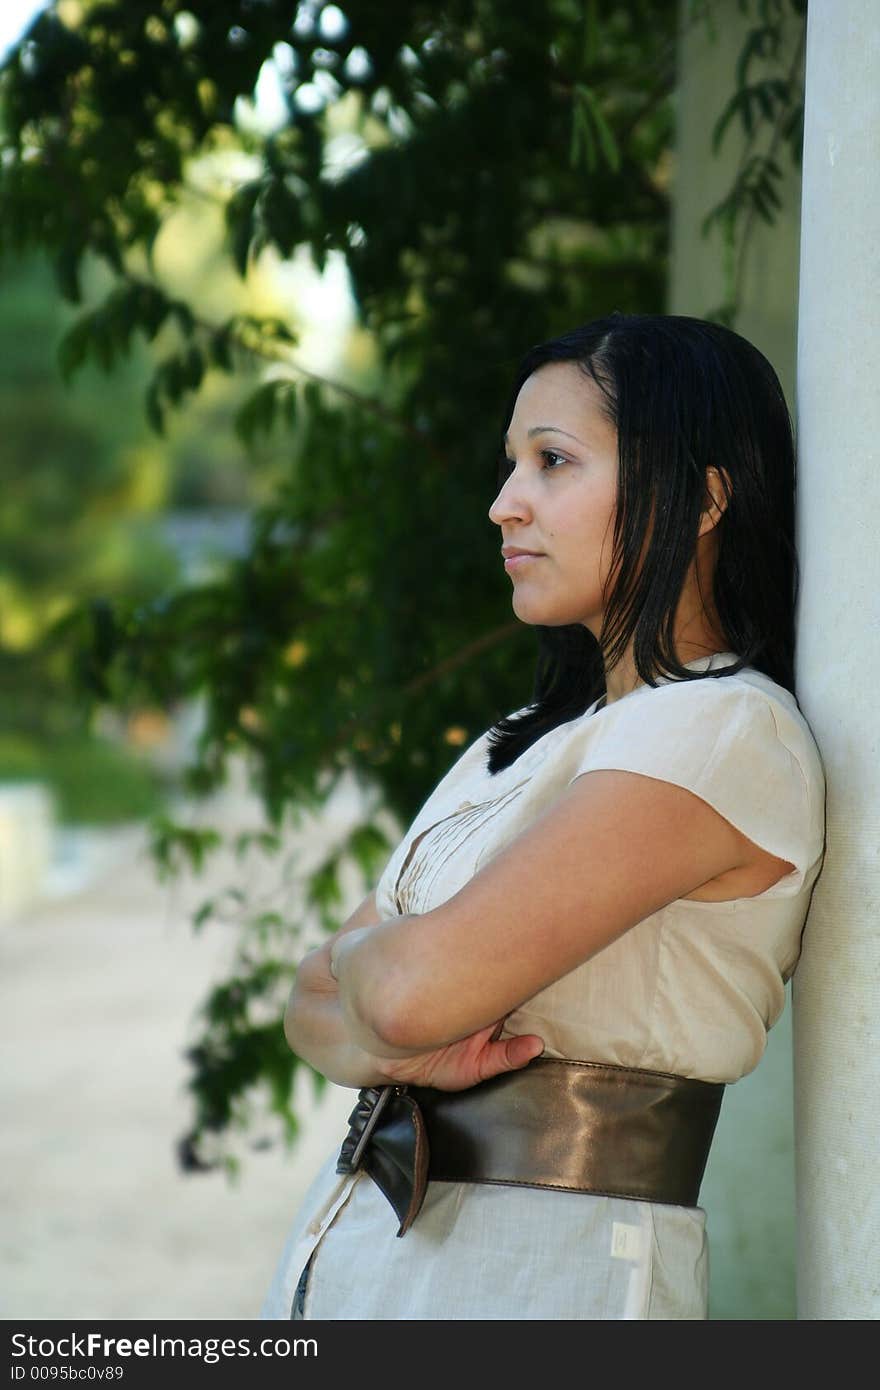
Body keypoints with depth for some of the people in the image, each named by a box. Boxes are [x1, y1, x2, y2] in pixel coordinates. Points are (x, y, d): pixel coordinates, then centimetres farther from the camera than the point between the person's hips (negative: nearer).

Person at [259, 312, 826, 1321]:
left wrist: (357, 951, -3)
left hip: (545, 1271, -7)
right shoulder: (522, 746, 14)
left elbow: (418, 985, -24)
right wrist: (385, 1050, -13)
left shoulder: (725, 734, -14)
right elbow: (315, 1002, 8)